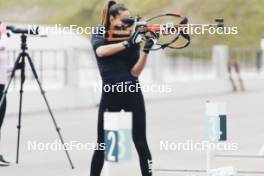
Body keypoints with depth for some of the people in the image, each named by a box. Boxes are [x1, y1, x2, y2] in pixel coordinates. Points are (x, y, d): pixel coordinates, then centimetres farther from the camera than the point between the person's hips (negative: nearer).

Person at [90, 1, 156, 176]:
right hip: (110, 94, -1)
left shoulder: (132, 39, 5)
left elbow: (135, 72, -3)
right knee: (103, 143, 3)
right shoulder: (99, 37, 3)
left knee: (140, 142, -2)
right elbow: (101, 51, -23)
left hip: (132, 92, 1)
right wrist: (126, 43, -31)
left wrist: (146, 51, -17)